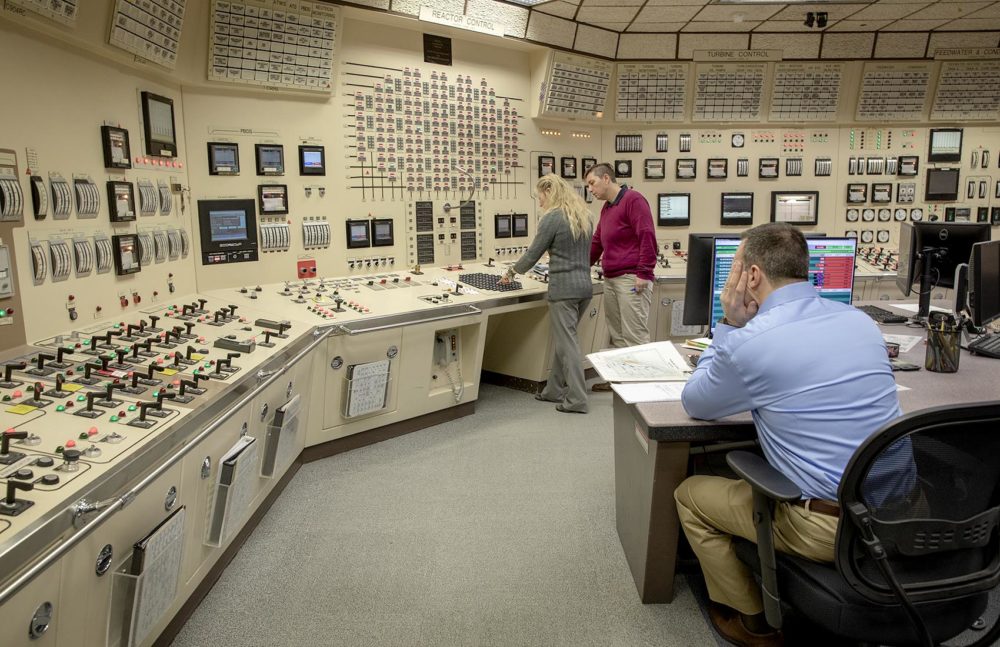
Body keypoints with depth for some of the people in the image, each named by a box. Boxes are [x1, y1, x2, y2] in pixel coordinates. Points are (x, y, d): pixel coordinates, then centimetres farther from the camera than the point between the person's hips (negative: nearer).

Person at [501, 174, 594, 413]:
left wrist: (512, 272, 9)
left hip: (564, 289, -8)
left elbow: (533, 253, -5)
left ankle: (576, 400, -2)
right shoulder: (583, 215, 13)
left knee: (566, 343, -3)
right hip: (585, 286, 8)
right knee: (563, 339, 17)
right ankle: (555, 390, 26)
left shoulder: (552, 218, -10)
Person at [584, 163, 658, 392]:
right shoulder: (606, 208, 21)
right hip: (610, 280, 9)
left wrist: (644, 273, -19)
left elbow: (647, 237, -15)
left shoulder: (632, 199, -6)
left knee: (635, 335, -7)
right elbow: (596, 243, 29)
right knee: (617, 335, 13)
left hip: (631, 280, -9)